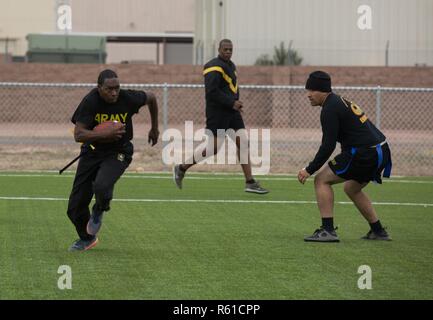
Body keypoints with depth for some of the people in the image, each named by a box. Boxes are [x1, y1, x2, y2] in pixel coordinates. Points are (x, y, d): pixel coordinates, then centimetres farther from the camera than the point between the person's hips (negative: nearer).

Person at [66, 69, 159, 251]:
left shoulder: (128, 98, -18)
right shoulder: (90, 102, -21)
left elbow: (151, 98, 5)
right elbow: (78, 135, -26)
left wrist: (154, 128, 15)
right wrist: (106, 133, -37)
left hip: (118, 153, -1)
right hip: (92, 152, 1)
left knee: (101, 186, -33)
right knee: (75, 207, 2)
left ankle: (99, 212, 4)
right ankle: (87, 239, 32)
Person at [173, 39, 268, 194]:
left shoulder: (230, 65, 15)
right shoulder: (215, 67, -14)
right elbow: (212, 91, -22)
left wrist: (236, 103, 10)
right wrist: (232, 103, -20)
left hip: (231, 112, 9)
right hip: (217, 113, -9)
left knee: (243, 143, 2)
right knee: (214, 148, -6)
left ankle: (250, 183, 3)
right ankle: (181, 168, 10)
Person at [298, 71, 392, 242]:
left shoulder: (330, 109, -10)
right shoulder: (340, 101, 20)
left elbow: (328, 146, -15)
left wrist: (310, 170, -9)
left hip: (364, 154, -10)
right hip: (381, 150, 10)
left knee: (321, 180, -3)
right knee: (352, 188, 29)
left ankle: (328, 230, -9)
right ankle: (378, 231, 31)